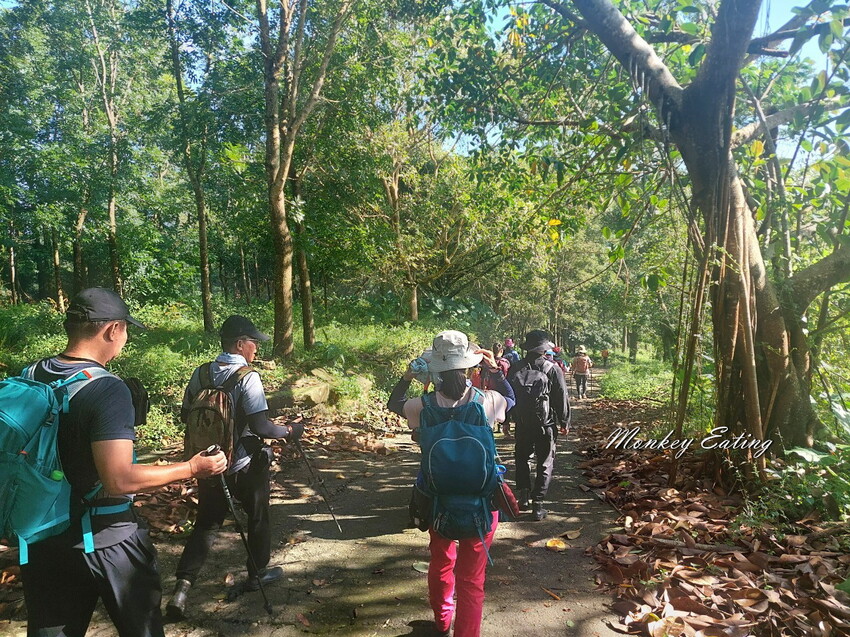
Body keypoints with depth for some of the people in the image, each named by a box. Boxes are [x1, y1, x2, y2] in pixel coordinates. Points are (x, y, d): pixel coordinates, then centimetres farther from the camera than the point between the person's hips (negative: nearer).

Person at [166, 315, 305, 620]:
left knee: (206, 524, 16)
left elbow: (186, 415, 9)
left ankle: (182, 588, 7)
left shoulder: (201, 373, -2)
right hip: (245, 465, -5)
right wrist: (289, 431, -8)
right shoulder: (247, 376, -20)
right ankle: (257, 574, 34)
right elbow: (260, 426, -24)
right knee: (258, 517, 18)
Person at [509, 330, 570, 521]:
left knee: (522, 459, 22)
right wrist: (565, 422, 6)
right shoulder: (552, 369, -11)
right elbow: (562, 398, -6)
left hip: (522, 424, 3)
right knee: (545, 464, 7)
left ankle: (523, 495, 19)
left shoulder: (515, 369, -3)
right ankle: (537, 505, 6)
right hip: (546, 425, -2)